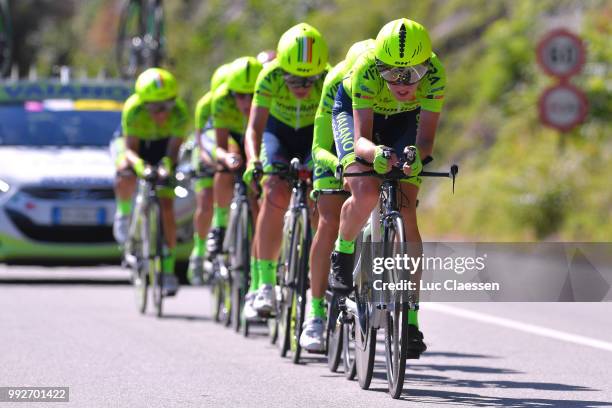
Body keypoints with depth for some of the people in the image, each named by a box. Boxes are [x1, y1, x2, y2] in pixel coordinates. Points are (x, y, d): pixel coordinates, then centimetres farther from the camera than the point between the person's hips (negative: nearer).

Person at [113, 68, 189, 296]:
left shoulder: (179, 113, -32)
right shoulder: (133, 110, -34)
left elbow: (173, 150, -30)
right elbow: (130, 149, -32)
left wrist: (167, 164, -52)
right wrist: (139, 164, -53)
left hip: (163, 150, 1)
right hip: (139, 148, -1)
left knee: (166, 206, -11)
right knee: (125, 181, -33)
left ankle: (168, 267, -1)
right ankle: (124, 212, 2)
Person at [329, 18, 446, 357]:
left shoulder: (434, 75, -33)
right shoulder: (365, 71, -38)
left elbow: (426, 138, -31)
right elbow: (361, 139, -40)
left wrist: (416, 155, -53)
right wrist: (376, 152, -62)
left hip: (403, 120, 2)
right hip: (354, 112, -2)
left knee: (406, 214, -12)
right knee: (366, 194, -29)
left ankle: (410, 317, -7)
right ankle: (343, 254, 2)